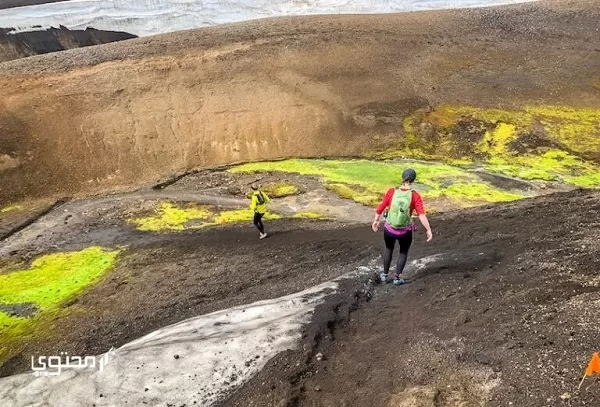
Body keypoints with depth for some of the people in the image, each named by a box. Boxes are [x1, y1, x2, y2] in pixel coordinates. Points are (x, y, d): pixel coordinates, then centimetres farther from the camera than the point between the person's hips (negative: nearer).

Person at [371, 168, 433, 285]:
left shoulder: (392, 192, -12)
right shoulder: (415, 196, -16)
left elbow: (381, 207, -6)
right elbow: (422, 214, -21)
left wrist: (376, 221, 8)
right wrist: (428, 230, -16)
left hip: (389, 229, 2)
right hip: (405, 231, -2)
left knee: (388, 249, 28)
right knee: (403, 252, 25)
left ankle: (384, 275, 38)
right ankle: (397, 278, 29)